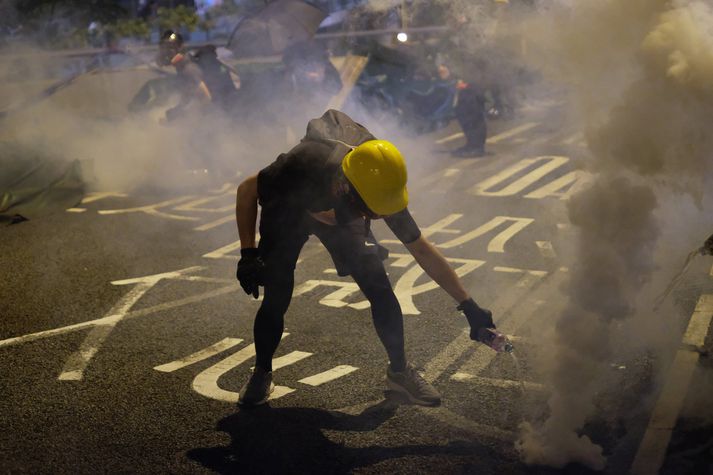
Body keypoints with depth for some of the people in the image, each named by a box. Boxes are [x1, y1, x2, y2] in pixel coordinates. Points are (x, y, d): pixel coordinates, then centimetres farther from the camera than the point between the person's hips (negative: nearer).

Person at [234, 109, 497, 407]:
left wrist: (469, 307, -16)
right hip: (288, 212, -2)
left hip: (339, 214, 2)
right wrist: (248, 254, -28)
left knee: (380, 290, -11)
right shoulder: (306, 165, -42)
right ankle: (262, 374, 14)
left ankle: (399, 371, 11)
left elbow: (423, 252, -18)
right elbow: (247, 190, -22)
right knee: (276, 299, -13)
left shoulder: (381, 192, -32)